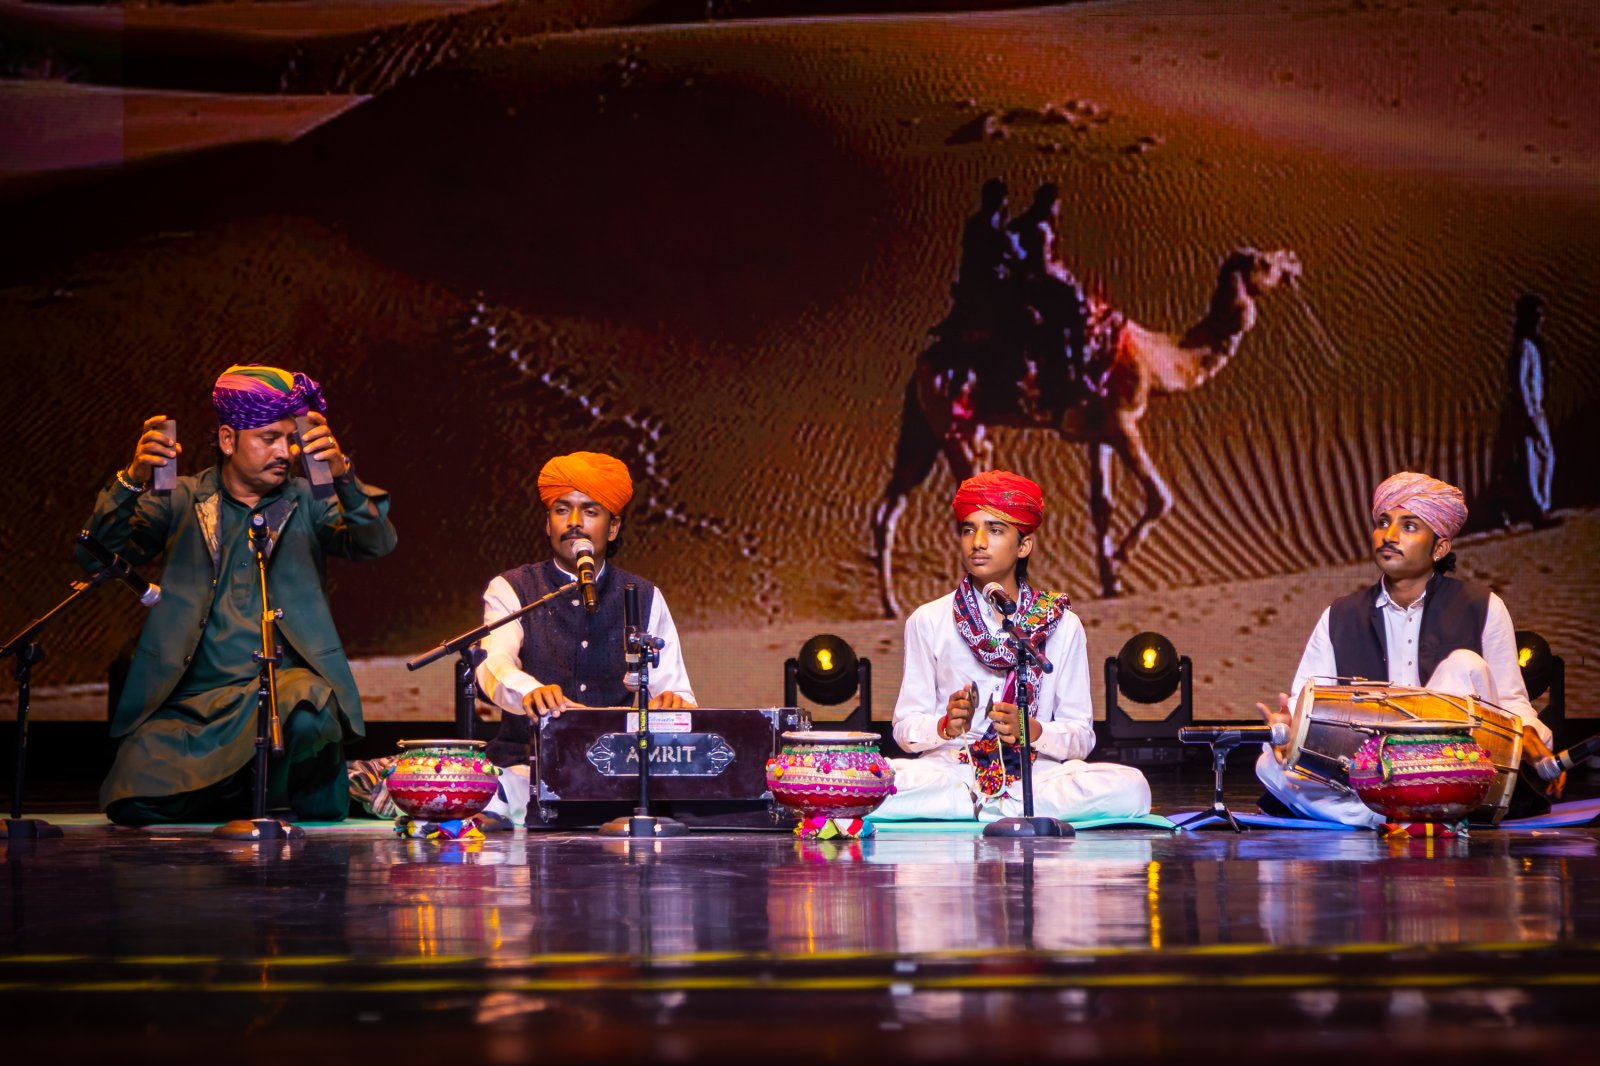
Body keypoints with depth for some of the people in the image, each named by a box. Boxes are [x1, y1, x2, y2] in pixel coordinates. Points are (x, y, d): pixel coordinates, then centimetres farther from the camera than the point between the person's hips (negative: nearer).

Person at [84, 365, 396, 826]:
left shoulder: (307, 501, 11)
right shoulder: (181, 500, 11)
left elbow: (377, 543, -7)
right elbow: (95, 558, -1)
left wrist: (343, 477, -26)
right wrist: (132, 481, -18)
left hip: (284, 687, -1)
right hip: (190, 700, 1)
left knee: (309, 717, -36)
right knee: (134, 802, -21)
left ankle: (281, 807, -2)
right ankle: (232, 800, 12)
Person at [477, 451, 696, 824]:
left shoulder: (645, 600, 13)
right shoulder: (511, 590, 4)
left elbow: (672, 687, 7)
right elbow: (494, 665, -16)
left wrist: (674, 705, -20)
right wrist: (530, 692, -40)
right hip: (526, 767, -3)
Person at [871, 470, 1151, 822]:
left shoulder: (1062, 625, 6)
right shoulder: (928, 621, 6)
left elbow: (1081, 736, 4)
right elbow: (905, 727, 4)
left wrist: (1032, 730, -17)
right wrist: (945, 725, -18)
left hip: (1034, 771, 1)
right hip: (949, 770, 0)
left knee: (1130, 787, -29)